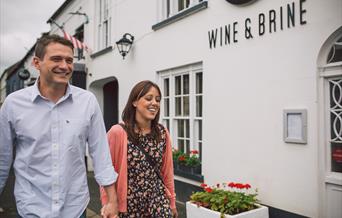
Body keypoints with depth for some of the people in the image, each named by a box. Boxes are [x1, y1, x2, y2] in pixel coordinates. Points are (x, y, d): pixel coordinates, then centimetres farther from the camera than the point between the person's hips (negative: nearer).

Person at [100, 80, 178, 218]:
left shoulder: (162, 133, 0)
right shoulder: (118, 133, -15)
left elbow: (167, 170, 8)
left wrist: (172, 201, 13)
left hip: (158, 202, 3)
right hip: (129, 204, -3)